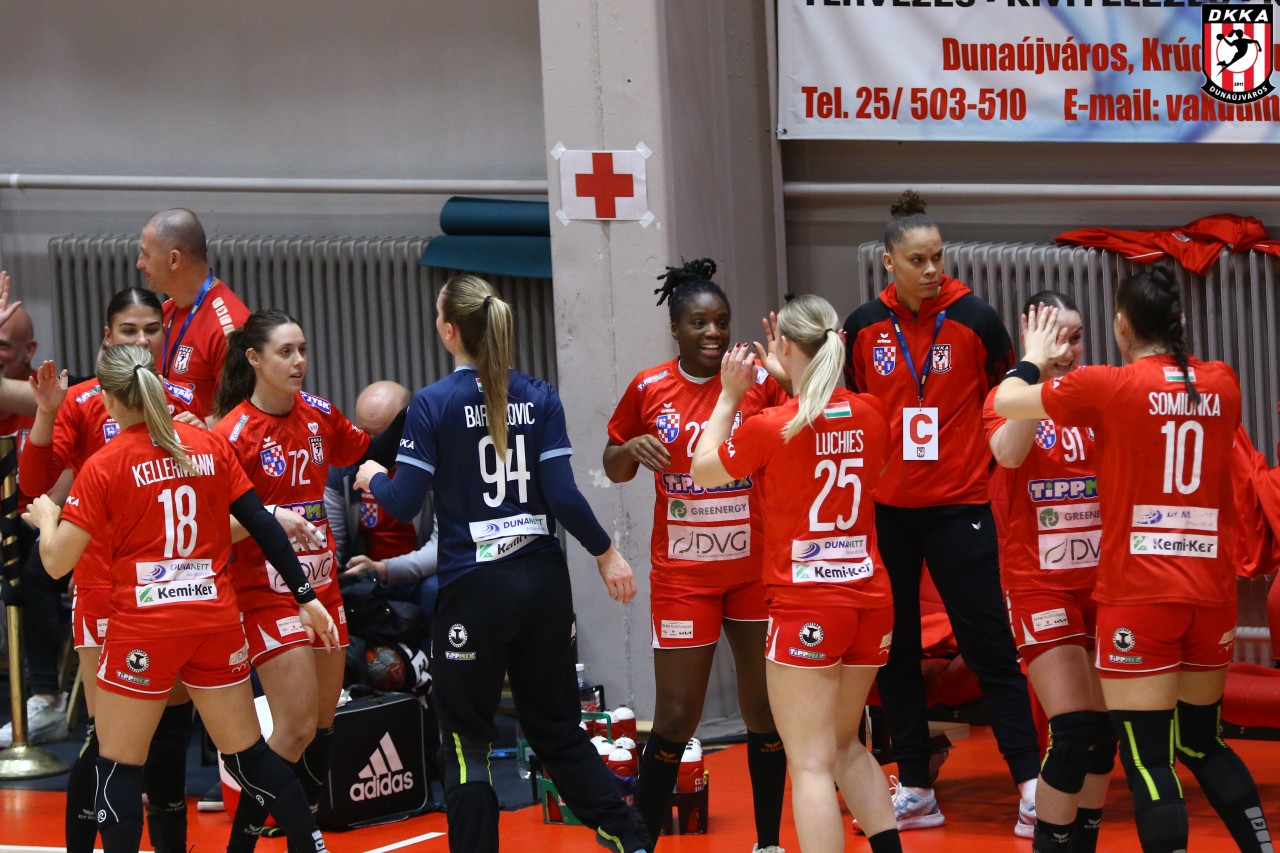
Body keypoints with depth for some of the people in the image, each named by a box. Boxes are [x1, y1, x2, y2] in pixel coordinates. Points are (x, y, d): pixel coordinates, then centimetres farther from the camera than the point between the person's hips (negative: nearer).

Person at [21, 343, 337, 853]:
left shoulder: (103, 467, -6)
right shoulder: (210, 446, 4)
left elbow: (57, 562, -6)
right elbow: (261, 524, 4)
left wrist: (46, 519, 15)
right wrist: (305, 597, 9)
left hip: (144, 627, -4)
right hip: (216, 619, 4)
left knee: (118, 766, 6)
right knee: (249, 754, 13)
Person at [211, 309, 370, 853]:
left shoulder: (318, 415, 4)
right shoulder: (233, 434, -15)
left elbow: (370, 454, 22)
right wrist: (267, 517, -29)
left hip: (320, 582, 7)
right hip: (266, 589, -7)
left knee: (324, 720, 10)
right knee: (297, 726, -14)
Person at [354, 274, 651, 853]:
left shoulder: (433, 405, -8)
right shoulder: (539, 398, 1)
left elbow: (405, 503, -8)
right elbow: (563, 495, -5)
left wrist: (372, 478, 12)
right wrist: (607, 553, 8)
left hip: (473, 588, -4)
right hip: (543, 583, 4)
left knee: (467, 740, 7)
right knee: (556, 728, 16)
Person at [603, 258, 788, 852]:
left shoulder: (760, 380, -4)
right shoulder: (649, 389, -1)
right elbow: (614, 470, 11)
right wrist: (632, 448, -12)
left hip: (755, 568, 1)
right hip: (682, 574, -1)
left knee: (765, 708, 6)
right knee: (676, 716, -2)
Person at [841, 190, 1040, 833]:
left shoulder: (975, 319, -6)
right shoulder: (863, 327, 1)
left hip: (958, 506, -3)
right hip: (884, 509, 3)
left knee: (988, 645, -4)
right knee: (894, 648, 8)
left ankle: (1031, 785, 0)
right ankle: (915, 789, 17)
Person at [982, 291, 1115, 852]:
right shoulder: (1007, 397, -6)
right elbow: (1008, 453, -27)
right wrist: (1036, 370, -31)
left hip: (1101, 580, 4)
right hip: (1040, 583, -4)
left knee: (1104, 732, 8)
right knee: (1074, 732, -14)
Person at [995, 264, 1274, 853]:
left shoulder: (1111, 387, -9)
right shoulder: (1221, 385, 4)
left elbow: (1004, 401, 3)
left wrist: (1034, 356, 20)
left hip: (1138, 594, -5)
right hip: (1211, 590, 5)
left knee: (1147, 759, -5)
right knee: (1201, 744, 21)